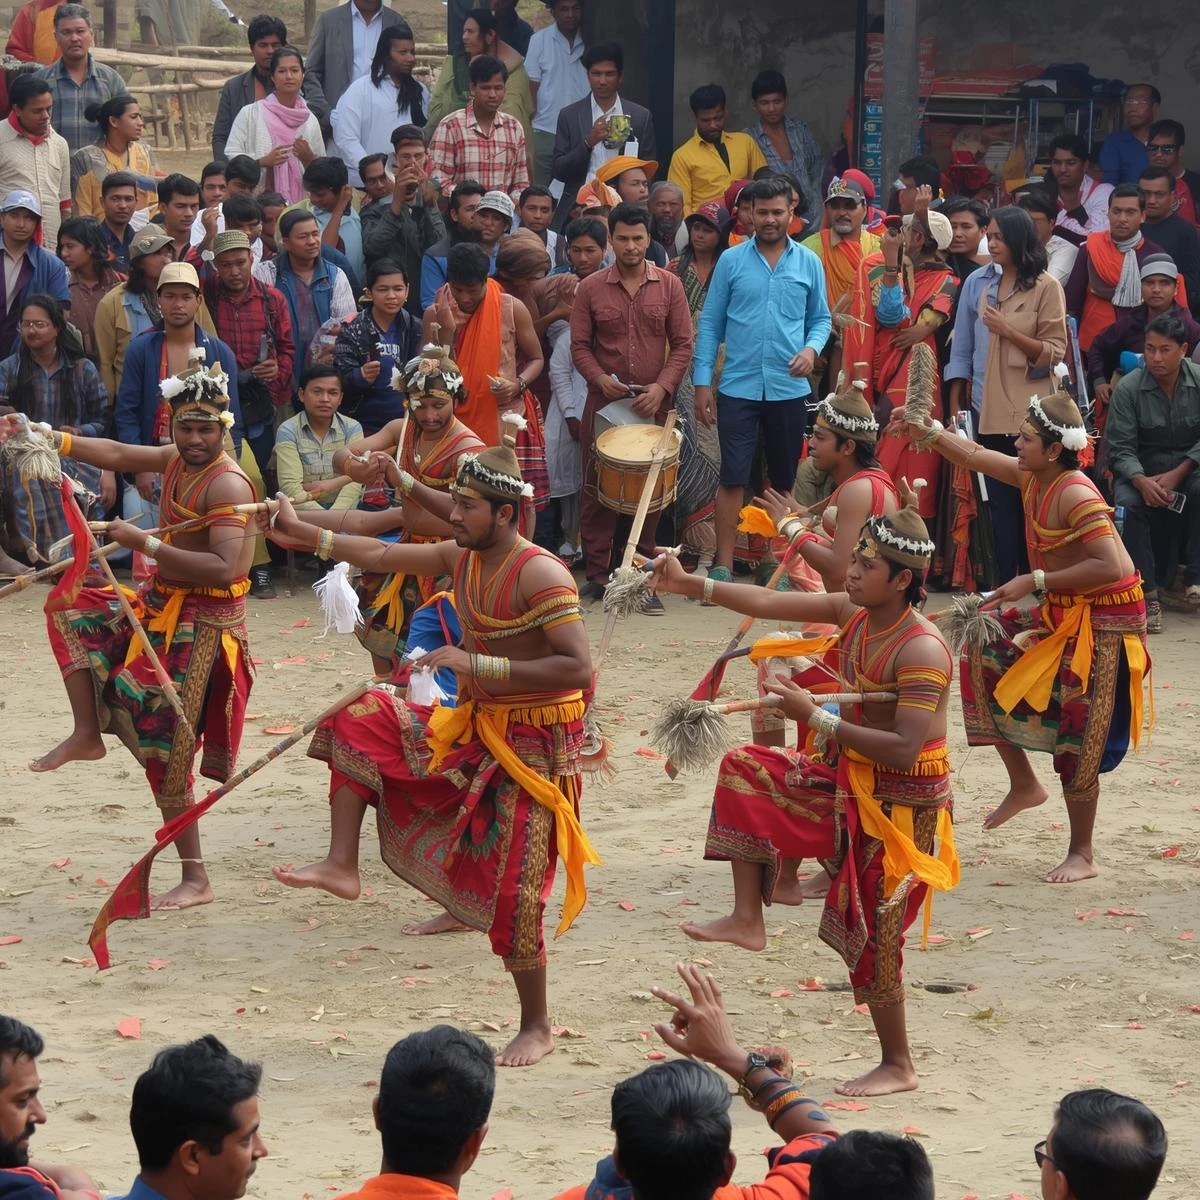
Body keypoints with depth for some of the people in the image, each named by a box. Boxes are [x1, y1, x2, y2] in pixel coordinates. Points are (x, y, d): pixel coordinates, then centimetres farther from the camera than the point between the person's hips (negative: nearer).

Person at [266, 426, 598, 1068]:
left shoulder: (540, 575, -24)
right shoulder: (463, 558, 2)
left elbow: (578, 667, -30)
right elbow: (381, 556, 14)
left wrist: (478, 663, -31)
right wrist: (301, 533, 15)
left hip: (533, 744, -8)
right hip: (473, 727, 9)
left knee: (511, 890, -6)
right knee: (360, 719, 6)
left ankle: (537, 1028, 10)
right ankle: (342, 866, 5)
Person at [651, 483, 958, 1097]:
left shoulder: (921, 650, -27)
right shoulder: (855, 613, -2)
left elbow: (905, 749, -33)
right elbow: (772, 604, 3)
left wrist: (816, 717, -31)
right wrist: (692, 585, -4)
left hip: (901, 801, -9)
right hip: (849, 781, 9)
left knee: (870, 930, -1)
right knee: (746, 771, 6)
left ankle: (898, 1065, 15)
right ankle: (748, 919, 8)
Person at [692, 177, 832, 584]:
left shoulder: (809, 263, 6)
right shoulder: (731, 261, 2)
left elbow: (821, 318, 11)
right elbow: (710, 323, 3)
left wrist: (812, 349, -11)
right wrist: (702, 382, -3)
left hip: (790, 389, 2)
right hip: (738, 387, -2)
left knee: (783, 482, 9)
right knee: (733, 478, -6)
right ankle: (723, 567, -3)